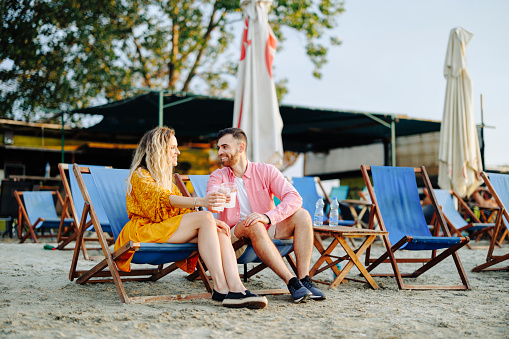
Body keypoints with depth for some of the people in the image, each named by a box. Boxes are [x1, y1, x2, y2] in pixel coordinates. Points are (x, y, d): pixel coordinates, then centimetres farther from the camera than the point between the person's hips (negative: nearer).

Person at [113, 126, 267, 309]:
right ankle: (220, 288, -36)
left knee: (220, 231, -19)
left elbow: (182, 210, 18)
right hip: (146, 231, -7)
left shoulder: (166, 179, 29)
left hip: (170, 230, 7)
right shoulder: (139, 176, 1)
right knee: (204, 218, -27)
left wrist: (211, 221, -2)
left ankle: (236, 288, -39)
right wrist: (200, 201, -34)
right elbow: (164, 199, -18)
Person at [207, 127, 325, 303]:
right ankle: (291, 282, -38)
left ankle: (304, 279, -29)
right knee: (253, 225, -35)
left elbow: (294, 198, -15)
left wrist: (268, 216, -31)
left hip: (267, 230, 2)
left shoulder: (266, 171, -1)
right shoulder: (218, 176, 0)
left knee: (302, 215, -21)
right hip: (235, 235, -2)